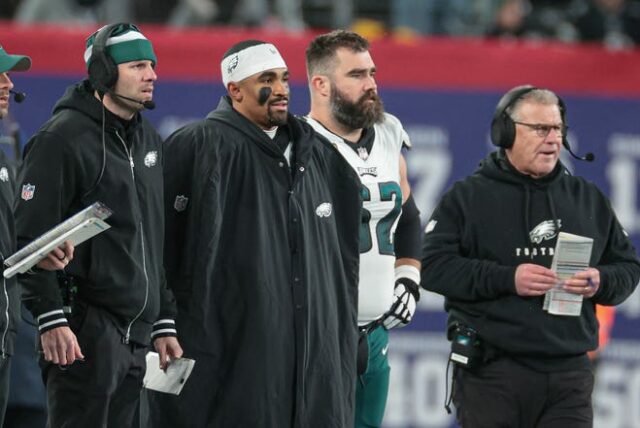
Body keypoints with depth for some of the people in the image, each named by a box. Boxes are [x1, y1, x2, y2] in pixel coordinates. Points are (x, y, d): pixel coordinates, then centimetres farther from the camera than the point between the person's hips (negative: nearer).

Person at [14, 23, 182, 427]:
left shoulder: (149, 139, 18)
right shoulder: (63, 139, -9)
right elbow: (32, 238, -14)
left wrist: (164, 322, 21)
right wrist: (51, 319, -21)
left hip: (136, 332, 8)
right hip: (87, 329, -8)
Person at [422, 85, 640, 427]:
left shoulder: (588, 198, 16)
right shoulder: (468, 197, 3)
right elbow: (433, 266, -7)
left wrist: (601, 282, -5)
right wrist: (507, 278, -17)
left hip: (569, 373, 3)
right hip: (491, 372, -3)